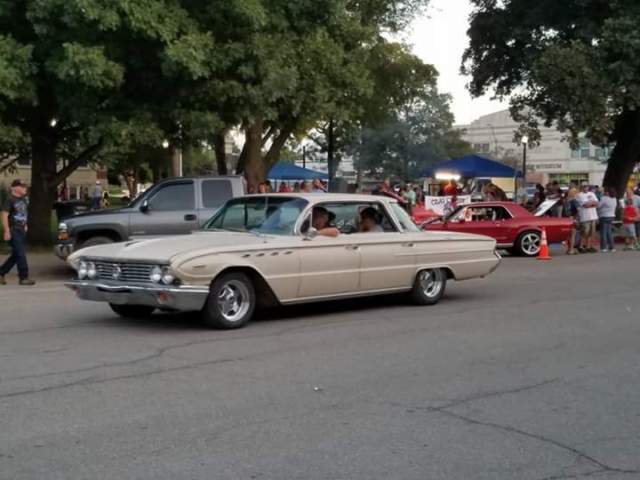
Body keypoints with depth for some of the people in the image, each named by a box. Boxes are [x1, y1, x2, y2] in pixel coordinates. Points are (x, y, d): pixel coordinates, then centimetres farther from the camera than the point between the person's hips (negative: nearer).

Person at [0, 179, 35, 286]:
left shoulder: (24, 199, 12)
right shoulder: (10, 200, -11)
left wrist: (25, 225, 20)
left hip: (22, 231, 8)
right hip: (13, 231, -8)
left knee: (16, 255, 12)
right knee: (20, 254, -9)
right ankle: (24, 278, -4)